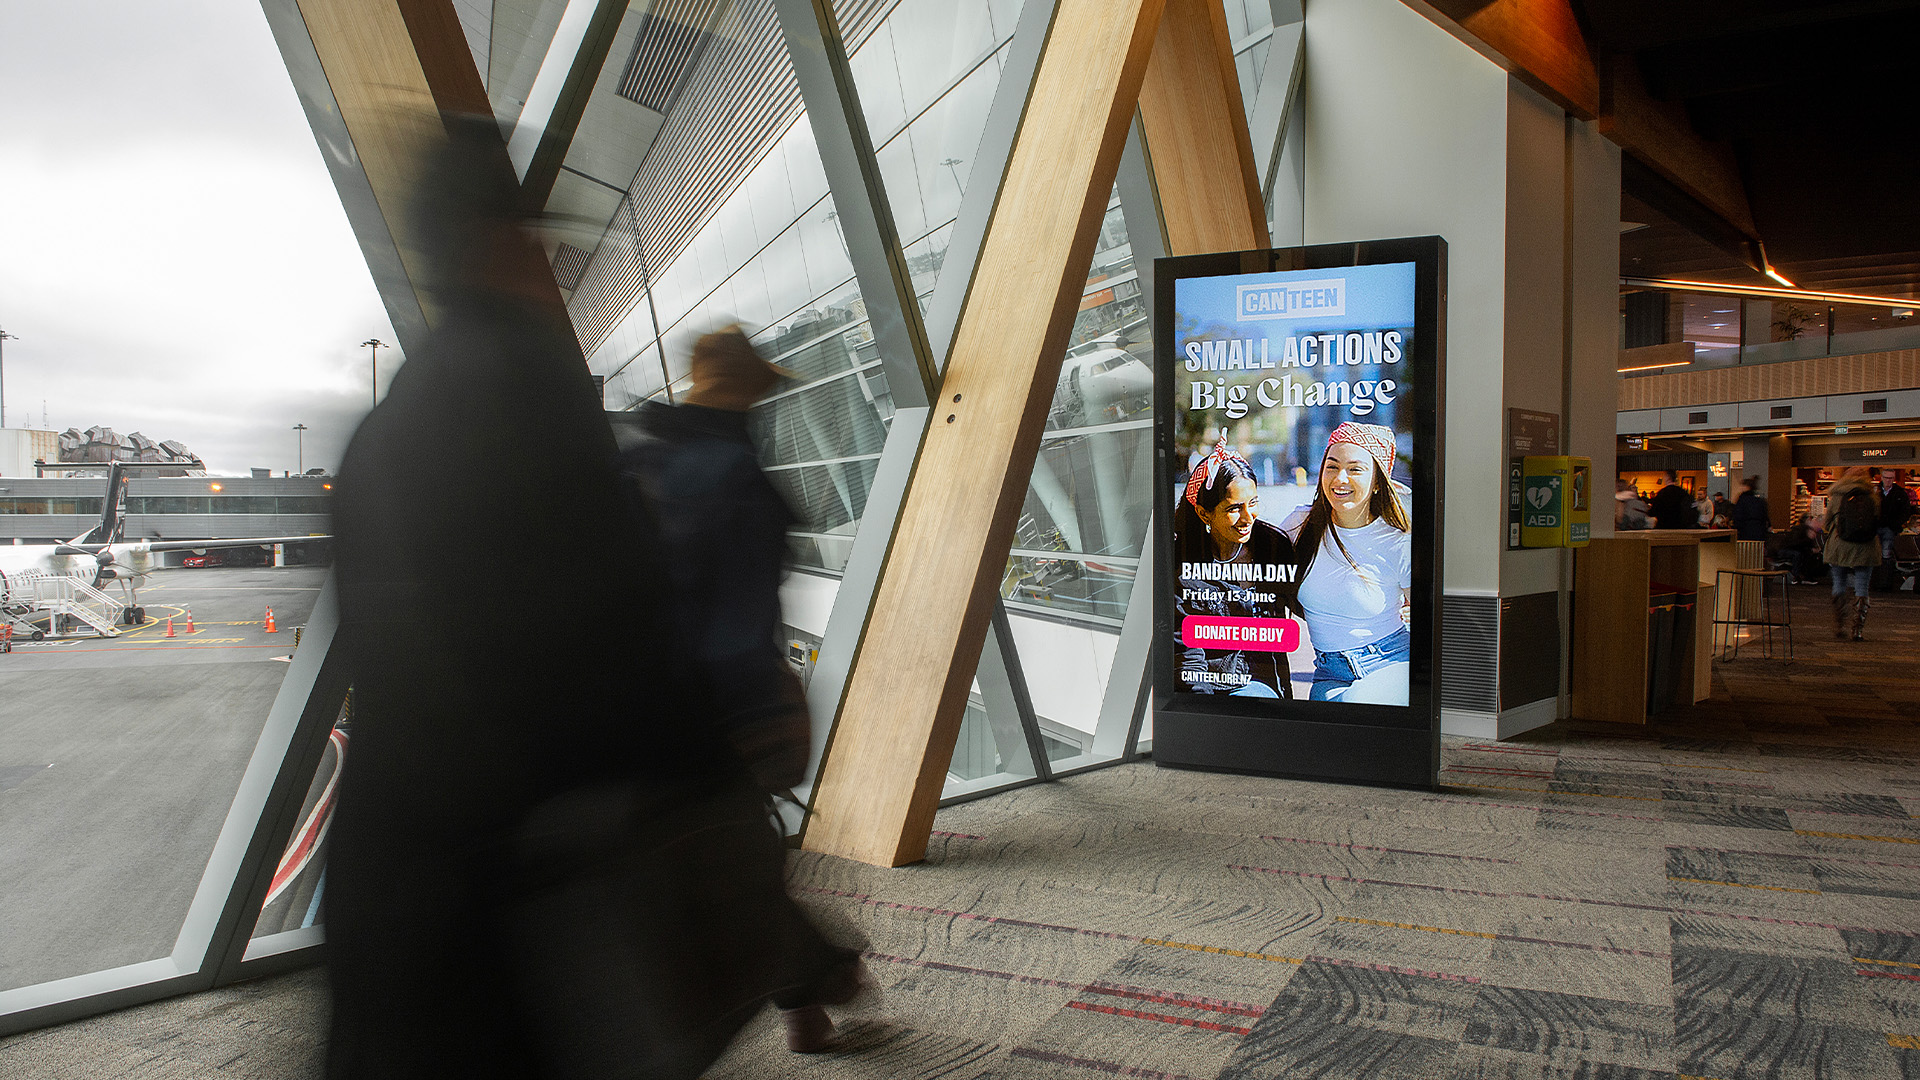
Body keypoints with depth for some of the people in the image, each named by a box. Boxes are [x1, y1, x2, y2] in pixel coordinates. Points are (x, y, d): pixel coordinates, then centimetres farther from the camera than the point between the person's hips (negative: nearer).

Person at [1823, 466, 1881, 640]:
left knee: (1839, 585, 11)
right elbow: (1877, 522, 9)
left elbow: (1828, 521, 8)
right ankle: (1859, 629, 0)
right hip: (1865, 548, 0)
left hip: (1839, 547, 0)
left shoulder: (1836, 496, 1)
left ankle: (1839, 626, 5)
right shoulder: (1873, 497, 2)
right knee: (1861, 588, 4)